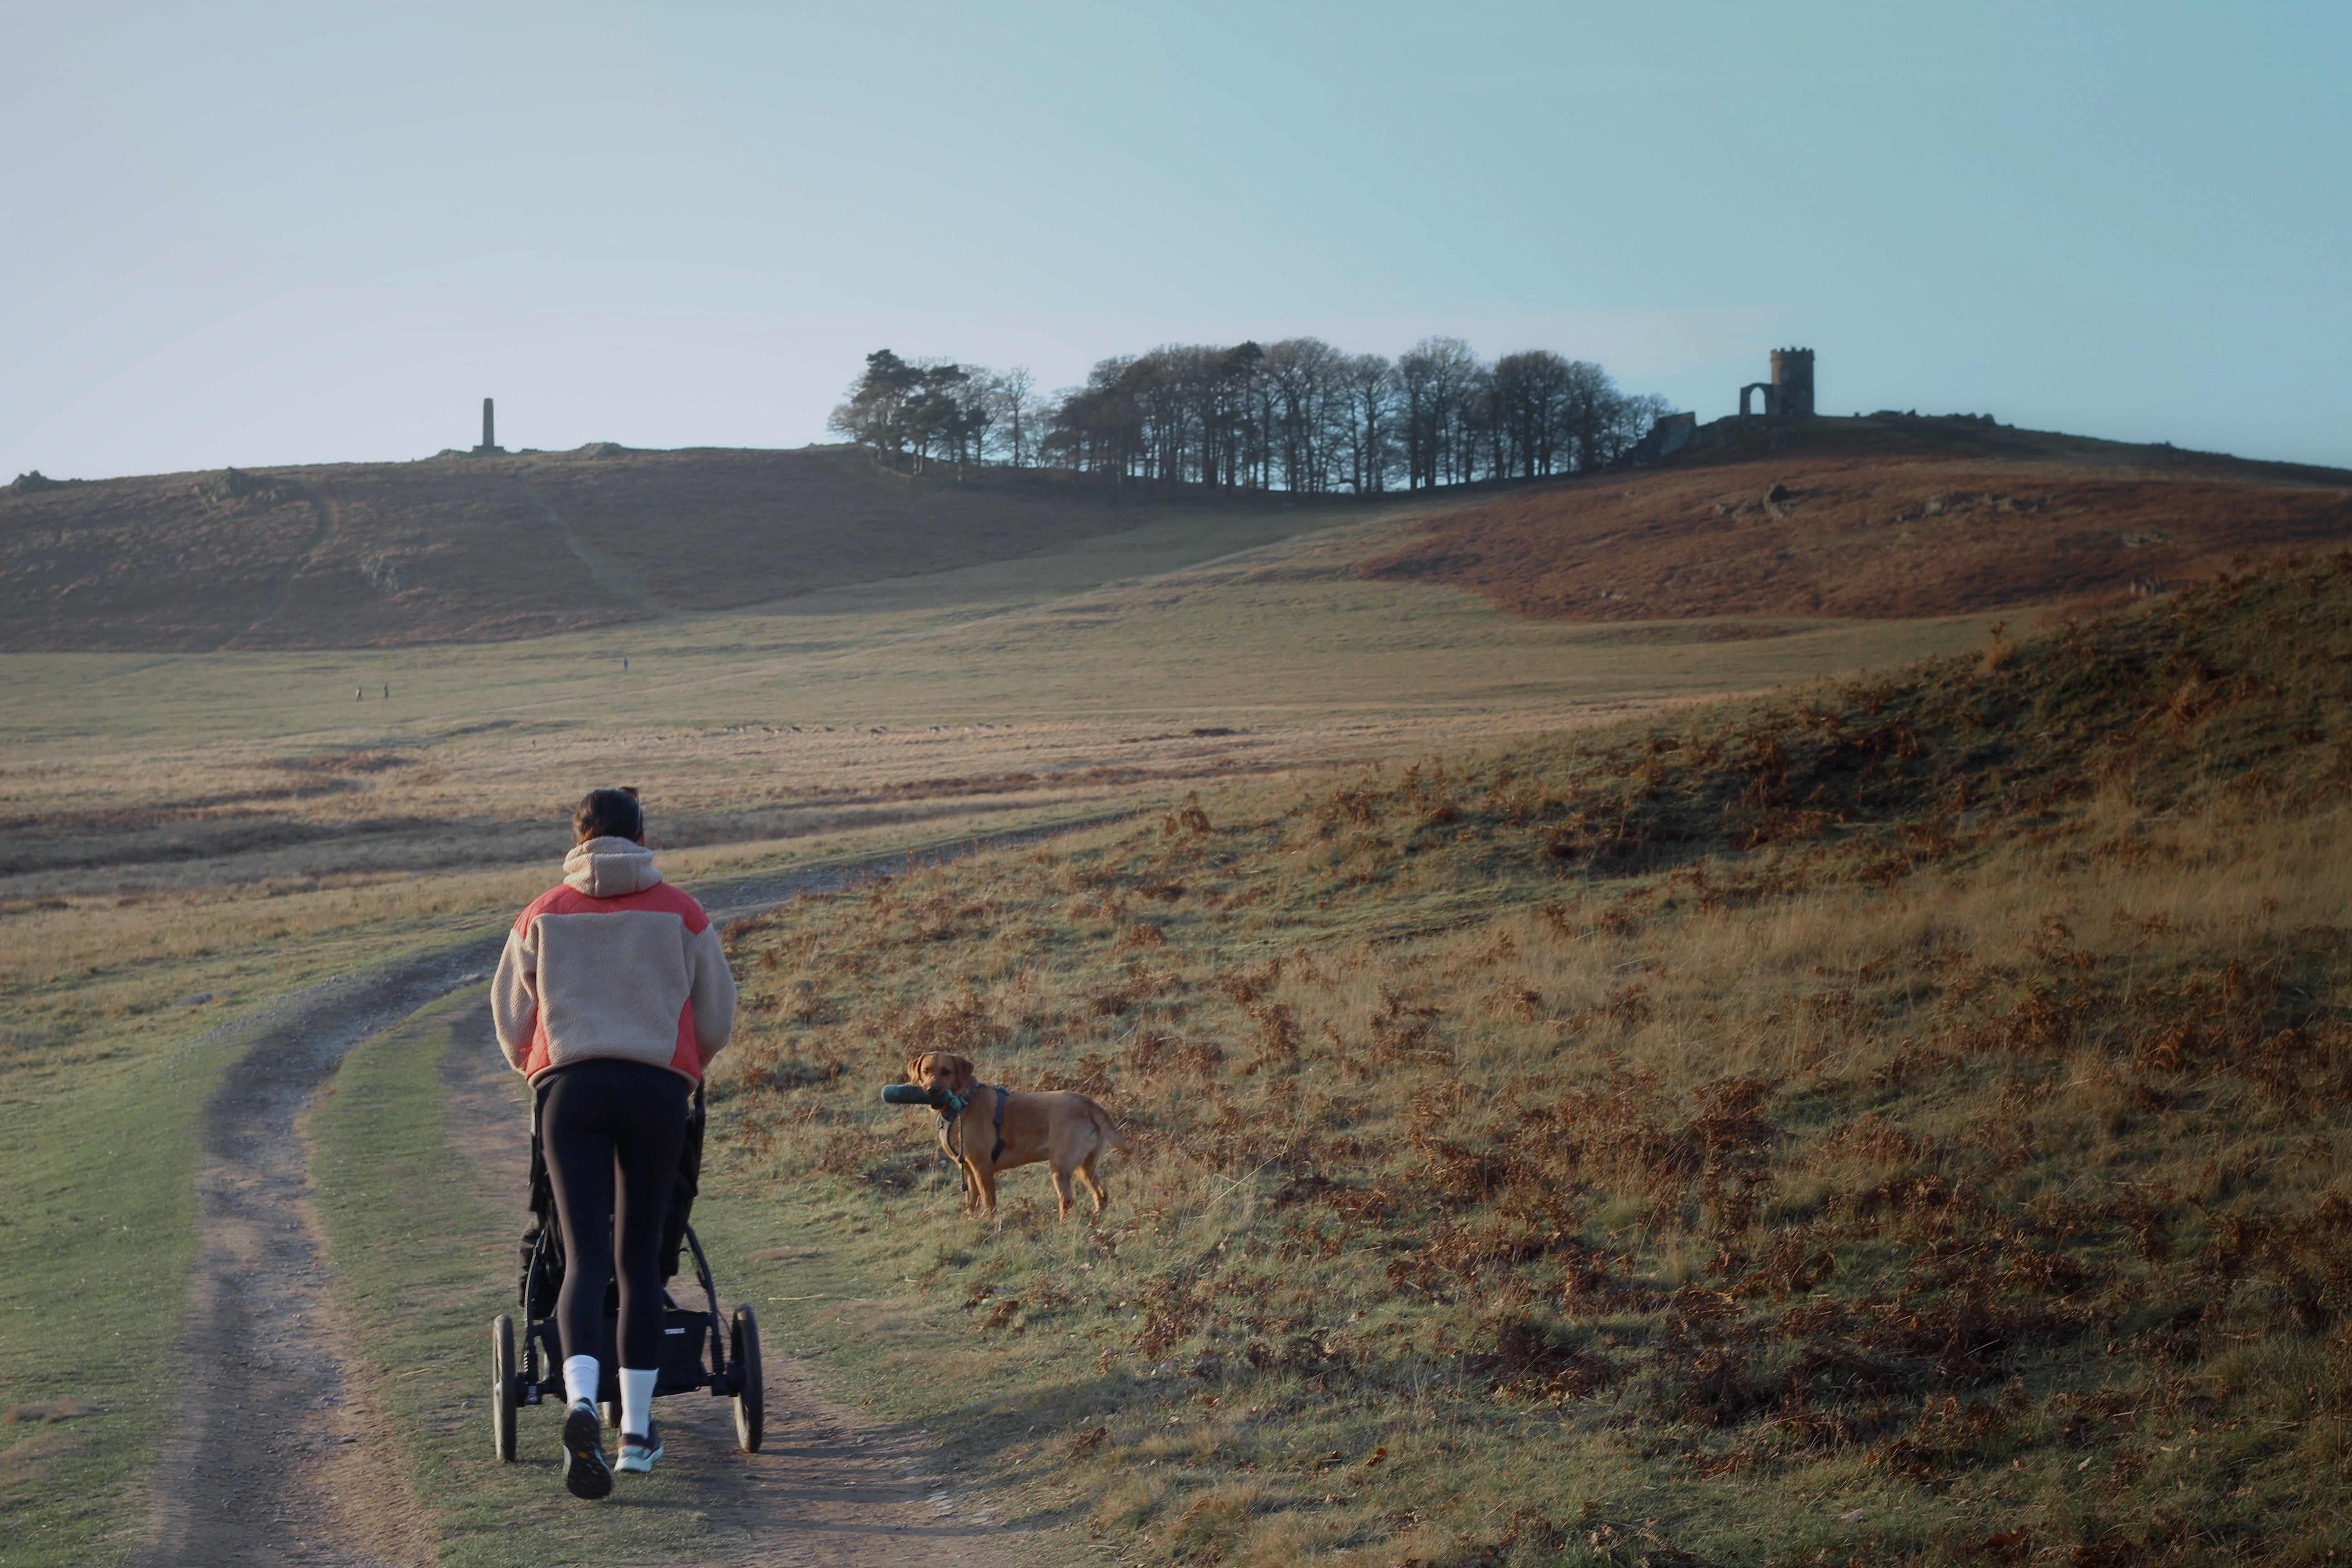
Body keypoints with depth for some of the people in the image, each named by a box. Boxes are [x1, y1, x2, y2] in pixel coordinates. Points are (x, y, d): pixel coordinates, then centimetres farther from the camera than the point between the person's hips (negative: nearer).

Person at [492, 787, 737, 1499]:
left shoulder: (541, 916, 10)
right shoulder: (680, 913, 8)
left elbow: (511, 1021, 16)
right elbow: (716, 1021, 13)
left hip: (568, 1088, 0)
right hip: (658, 1090, 0)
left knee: (584, 1260, -5)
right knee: (640, 1258, 11)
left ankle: (582, 1406, -29)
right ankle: (637, 1429, 12)